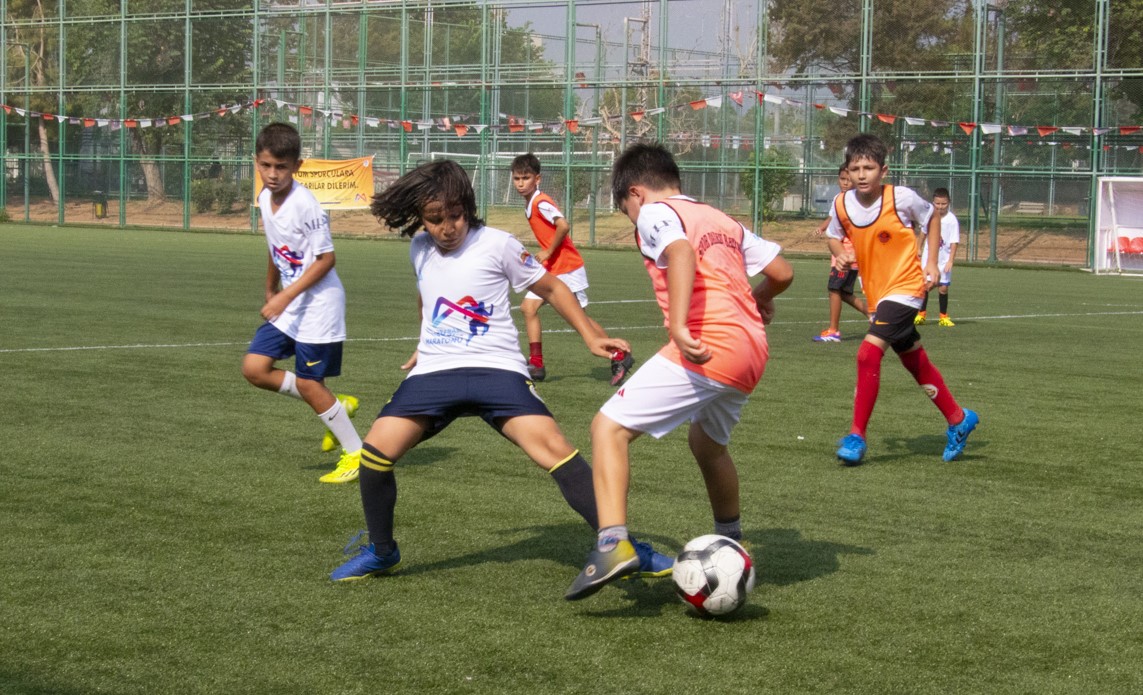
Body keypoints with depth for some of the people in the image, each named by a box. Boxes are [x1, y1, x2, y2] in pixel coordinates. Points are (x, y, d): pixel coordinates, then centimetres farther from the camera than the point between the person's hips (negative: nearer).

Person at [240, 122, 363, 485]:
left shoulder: (304, 204, -21)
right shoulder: (265, 198, 4)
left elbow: (326, 258, -20)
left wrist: (285, 297, -23)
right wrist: (270, 291, 27)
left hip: (318, 303, -8)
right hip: (287, 305, 8)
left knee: (307, 382, -4)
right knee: (254, 368, -1)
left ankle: (356, 454, 11)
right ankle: (336, 406, 14)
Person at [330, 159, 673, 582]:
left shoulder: (496, 245, -4)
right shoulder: (420, 250, 10)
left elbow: (551, 289, 5)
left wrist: (592, 337, -2)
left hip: (497, 369, -4)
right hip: (433, 373, 4)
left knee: (553, 447, -22)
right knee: (376, 451, -11)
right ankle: (381, 552, 12)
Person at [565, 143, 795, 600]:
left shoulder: (655, 213, 4)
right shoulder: (724, 221, 25)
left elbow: (682, 252, -19)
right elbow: (782, 273, 22)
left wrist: (679, 326, -30)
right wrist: (759, 299, 45)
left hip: (707, 349, -8)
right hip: (753, 352, 8)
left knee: (609, 428, -8)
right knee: (707, 441, 33)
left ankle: (613, 543, -25)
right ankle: (730, 542, 49)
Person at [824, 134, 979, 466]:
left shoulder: (901, 198, -15)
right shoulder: (842, 205, -6)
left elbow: (931, 218, 3)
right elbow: (833, 236, 13)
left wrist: (931, 262, -2)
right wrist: (841, 252, -9)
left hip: (905, 286, -6)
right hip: (876, 292, 6)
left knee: (869, 351, -21)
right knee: (914, 361, 16)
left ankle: (857, 435, -15)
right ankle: (958, 419, 34)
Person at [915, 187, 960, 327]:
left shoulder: (952, 220, -13)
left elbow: (954, 242, -15)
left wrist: (950, 261, -21)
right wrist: (919, 249, 24)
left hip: (944, 259, -2)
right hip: (928, 256, 2)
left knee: (943, 287, -2)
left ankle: (943, 317, 11)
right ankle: (920, 315, 7)